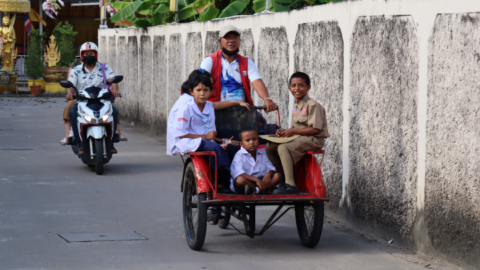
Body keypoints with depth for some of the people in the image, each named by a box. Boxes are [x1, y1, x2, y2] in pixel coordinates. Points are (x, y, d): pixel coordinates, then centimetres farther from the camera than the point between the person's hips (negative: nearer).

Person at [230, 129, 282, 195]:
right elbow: (238, 173, -21)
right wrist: (256, 179, -32)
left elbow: (270, 168, 8)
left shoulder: (262, 154, 12)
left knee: (278, 176, -14)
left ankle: (256, 189, -30)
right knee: (240, 180, -40)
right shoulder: (239, 155, -7)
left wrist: (268, 174, -20)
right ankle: (266, 189, -30)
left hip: (261, 180, 5)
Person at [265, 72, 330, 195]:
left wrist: (293, 131, -17)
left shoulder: (312, 105, -13)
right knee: (269, 147, 3)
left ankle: (290, 185, -35)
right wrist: (285, 131, -4)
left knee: (283, 148, -31)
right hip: (299, 138, 10)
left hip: (314, 139, -9)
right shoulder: (296, 106, 15)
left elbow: (315, 129, -19)